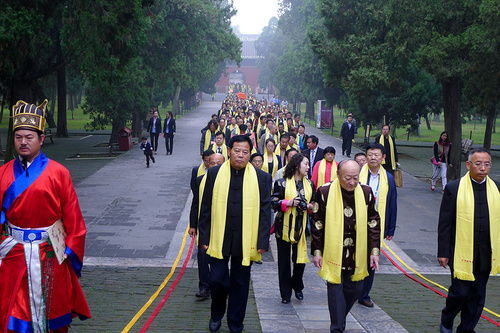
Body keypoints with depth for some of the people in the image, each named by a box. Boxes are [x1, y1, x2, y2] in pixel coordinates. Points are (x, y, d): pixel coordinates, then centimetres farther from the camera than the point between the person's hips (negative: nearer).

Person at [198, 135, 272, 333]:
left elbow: (265, 212, 0)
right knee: (217, 280, 2)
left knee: (240, 284, 10)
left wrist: (262, 242, -5)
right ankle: (216, 314, 32)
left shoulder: (261, 178, -1)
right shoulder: (214, 174, 1)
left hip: (246, 241, 0)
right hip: (219, 240, 0)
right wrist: (204, 237, 0)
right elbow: (206, 208, 3)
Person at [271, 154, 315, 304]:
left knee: (301, 259, -3)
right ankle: (285, 293, 13)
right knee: (284, 261, 2)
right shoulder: (281, 183, -2)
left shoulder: (309, 184, 12)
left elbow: (314, 204, 21)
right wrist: (289, 202, -16)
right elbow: (273, 203, -4)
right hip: (284, 227, -3)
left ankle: (297, 286, 24)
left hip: (301, 227, 3)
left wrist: (309, 206, -1)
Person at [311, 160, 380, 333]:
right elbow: (316, 223, -3)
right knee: (335, 288, -2)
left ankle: (339, 318, 35)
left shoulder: (366, 192, -1)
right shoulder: (325, 192, -9)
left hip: (358, 253, 3)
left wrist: (375, 250, 4)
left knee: (356, 288, 10)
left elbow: (373, 221, 7)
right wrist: (317, 251, -3)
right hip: (333, 252, -3)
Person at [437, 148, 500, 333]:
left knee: (478, 296, 10)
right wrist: (443, 252, -6)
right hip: (461, 253, -3)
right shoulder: (454, 189, -6)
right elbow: (444, 224, -4)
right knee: (460, 292, -3)